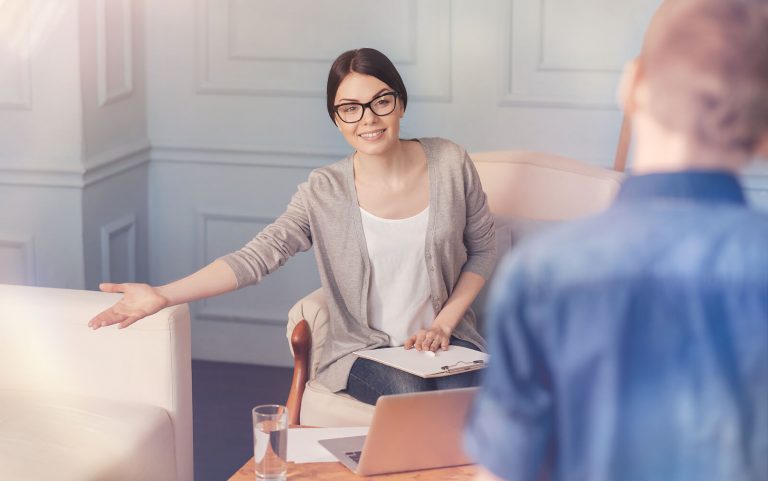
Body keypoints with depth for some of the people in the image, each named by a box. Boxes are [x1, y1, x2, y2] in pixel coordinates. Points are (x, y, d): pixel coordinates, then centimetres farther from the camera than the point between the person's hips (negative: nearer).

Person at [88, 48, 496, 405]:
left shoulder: (449, 164, -2)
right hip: (363, 349, -1)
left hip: (444, 340, 1)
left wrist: (444, 323, -4)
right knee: (413, 396, -32)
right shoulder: (324, 193, -5)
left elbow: (482, 249, 9)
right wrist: (162, 296, -25)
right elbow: (257, 256, -13)